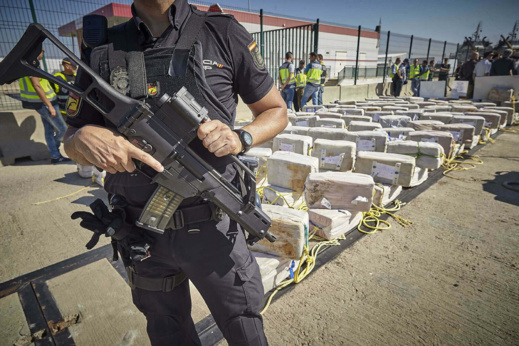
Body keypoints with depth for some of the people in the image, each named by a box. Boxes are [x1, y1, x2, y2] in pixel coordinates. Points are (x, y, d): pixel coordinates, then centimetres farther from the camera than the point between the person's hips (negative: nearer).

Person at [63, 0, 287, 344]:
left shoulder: (225, 34, -4)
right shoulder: (103, 51, 3)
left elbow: (276, 112, 2)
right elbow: (71, 138, 10)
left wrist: (240, 138, -19)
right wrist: (84, 138, -16)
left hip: (212, 228, -2)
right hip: (142, 235, 3)